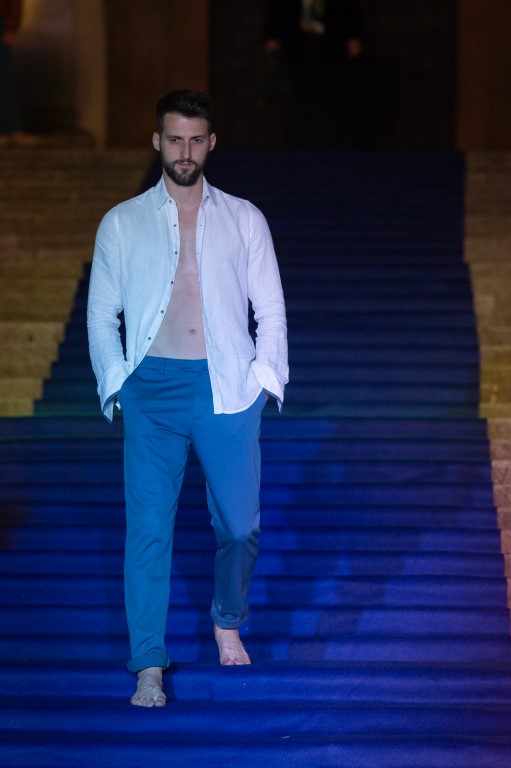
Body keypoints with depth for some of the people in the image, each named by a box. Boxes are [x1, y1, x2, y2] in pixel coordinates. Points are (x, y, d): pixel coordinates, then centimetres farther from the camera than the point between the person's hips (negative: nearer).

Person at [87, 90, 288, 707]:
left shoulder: (244, 221, 10)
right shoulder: (122, 224, 9)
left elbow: (271, 310, 11)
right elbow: (101, 314, 11)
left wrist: (265, 377, 0)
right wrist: (116, 381, -1)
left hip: (228, 390, 1)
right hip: (152, 388, -1)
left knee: (240, 524, 4)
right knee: (148, 526, -8)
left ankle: (228, 622, 32)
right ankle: (149, 667, -5)